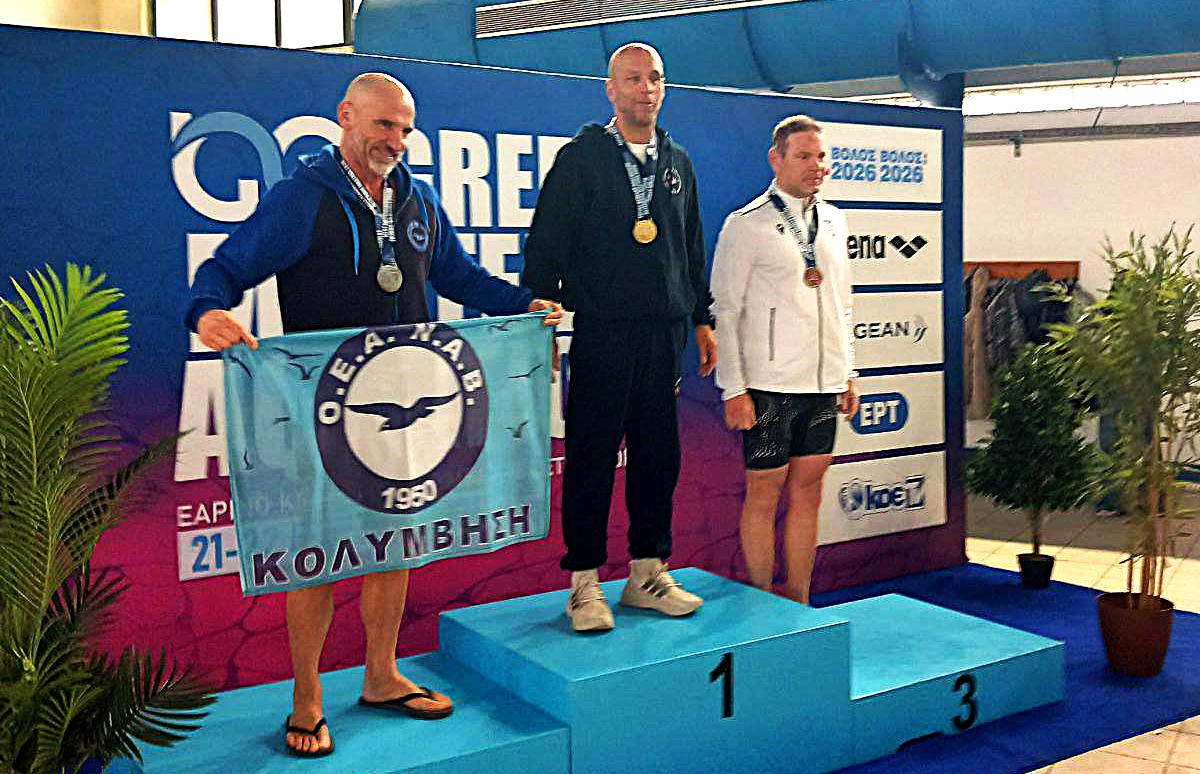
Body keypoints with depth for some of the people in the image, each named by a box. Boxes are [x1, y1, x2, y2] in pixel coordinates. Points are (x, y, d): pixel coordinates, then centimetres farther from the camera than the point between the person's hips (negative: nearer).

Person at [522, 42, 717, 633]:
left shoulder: (677, 164, 15)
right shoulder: (580, 158, 1)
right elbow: (545, 245, -3)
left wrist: (702, 320, 18)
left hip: (665, 337, 5)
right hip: (601, 335, -4)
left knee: (659, 456, 8)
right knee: (592, 458, 0)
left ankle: (648, 573, 20)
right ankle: (584, 584, 9)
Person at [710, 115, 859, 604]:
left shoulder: (833, 221, 13)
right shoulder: (746, 225, -5)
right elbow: (725, 311, -7)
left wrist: (849, 374, 15)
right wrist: (733, 389, -12)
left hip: (824, 384, 6)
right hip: (770, 385, -5)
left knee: (807, 495, 10)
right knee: (764, 495, 2)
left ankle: (798, 605, 20)